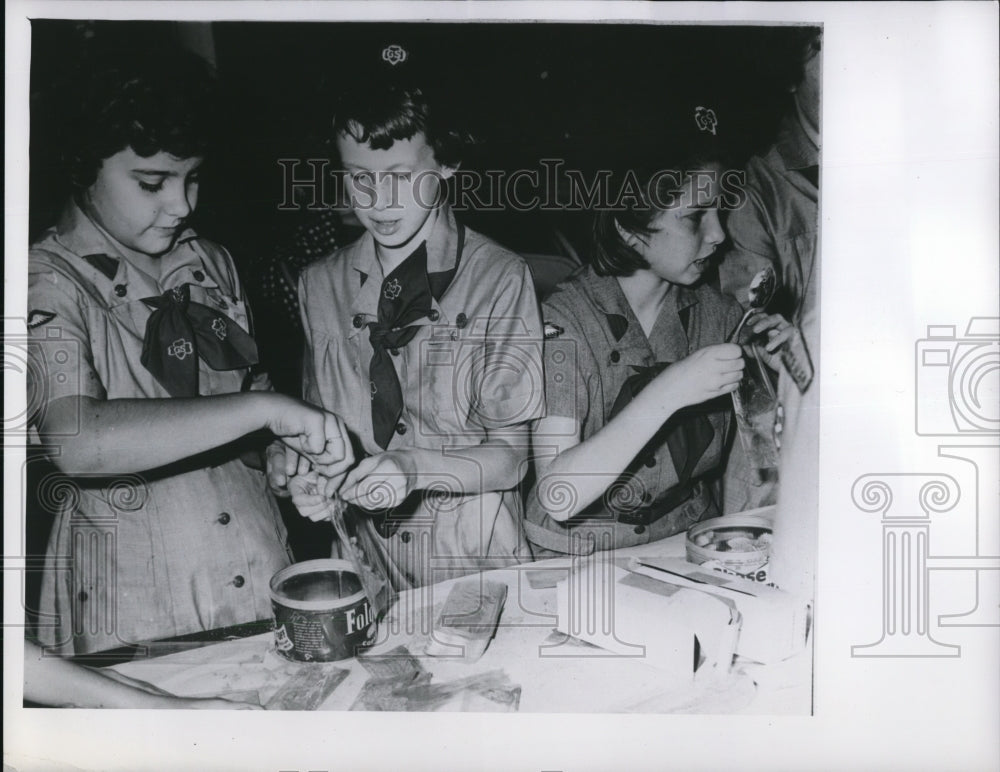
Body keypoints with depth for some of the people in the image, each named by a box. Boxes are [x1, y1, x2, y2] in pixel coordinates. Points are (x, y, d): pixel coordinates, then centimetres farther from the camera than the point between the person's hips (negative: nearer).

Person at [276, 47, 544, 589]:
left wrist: (414, 467, -21)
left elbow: (510, 454, -6)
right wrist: (308, 478, -8)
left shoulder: (499, 279, -5)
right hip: (360, 556, 3)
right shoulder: (320, 285, 7)